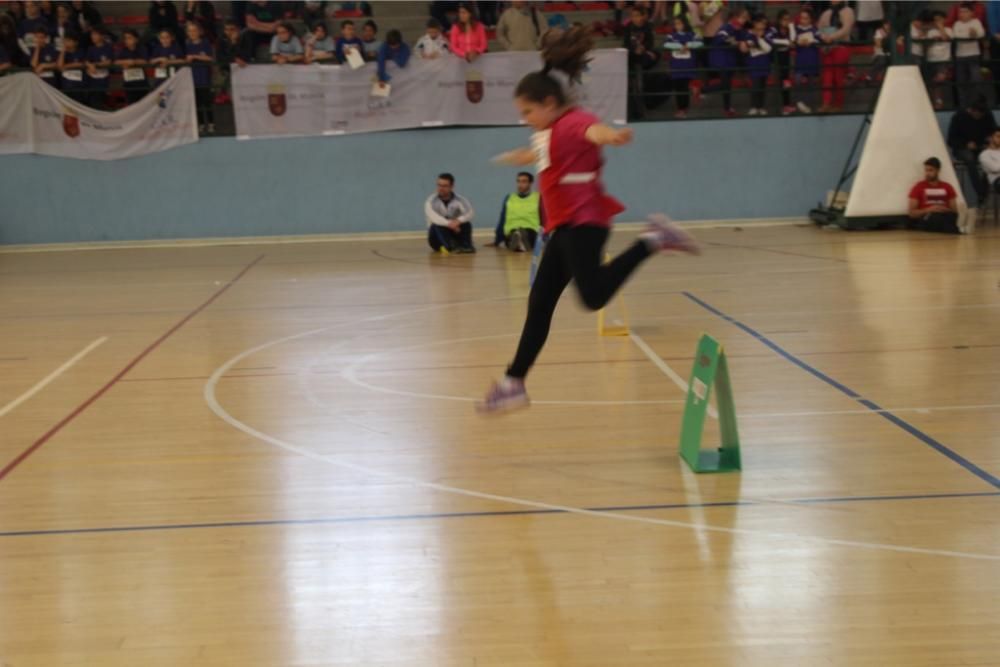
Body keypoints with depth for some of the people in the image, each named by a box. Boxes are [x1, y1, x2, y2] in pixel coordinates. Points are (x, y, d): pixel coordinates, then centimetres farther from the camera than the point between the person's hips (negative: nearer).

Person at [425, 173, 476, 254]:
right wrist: (448, 223, -48)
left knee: (466, 223, -24)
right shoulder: (431, 201, -12)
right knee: (438, 225, -33)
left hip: (454, 232, 2)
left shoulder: (459, 199, -6)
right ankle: (451, 247, -46)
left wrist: (459, 220, -43)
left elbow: (471, 213, -23)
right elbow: (432, 217, -32)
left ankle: (466, 246, -33)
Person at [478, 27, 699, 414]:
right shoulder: (549, 132, 16)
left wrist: (610, 135, -62)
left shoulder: (572, 122, -12)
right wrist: (511, 158, 61)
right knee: (539, 304, 10)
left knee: (594, 296, -25)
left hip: (583, 222, -10)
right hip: (564, 226, 10)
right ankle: (514, 385, 17)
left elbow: (593, 130, -37)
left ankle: (653, 241, -9)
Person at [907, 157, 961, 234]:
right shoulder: (918, 188, 9)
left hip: (944, 218, 3)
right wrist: (928, 210, -13)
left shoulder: (947, 187, 18)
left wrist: (945, 210, -8)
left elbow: (955, 211, 15)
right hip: (925, 220, -3)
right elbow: (912, 213, 3)